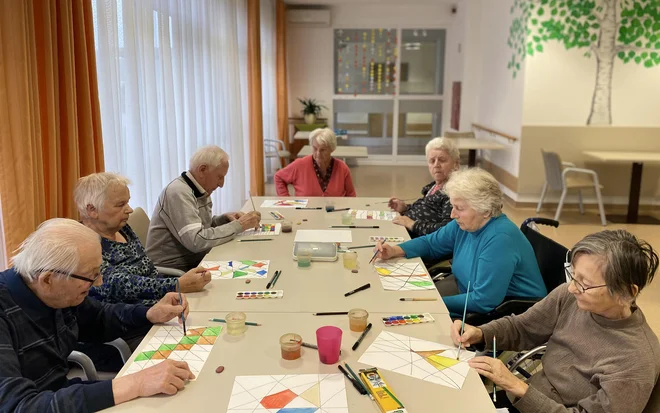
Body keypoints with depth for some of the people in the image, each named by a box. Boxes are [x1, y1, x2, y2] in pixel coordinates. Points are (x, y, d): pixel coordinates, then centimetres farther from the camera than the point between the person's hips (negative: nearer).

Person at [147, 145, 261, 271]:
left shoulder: (201, 191, 6)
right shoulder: (178, 192, -21)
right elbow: (197, 241, -28)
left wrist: (225, 218, -2)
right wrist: (239, 225, -23)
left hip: (196, 262, 8)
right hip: (173, 271, -8)